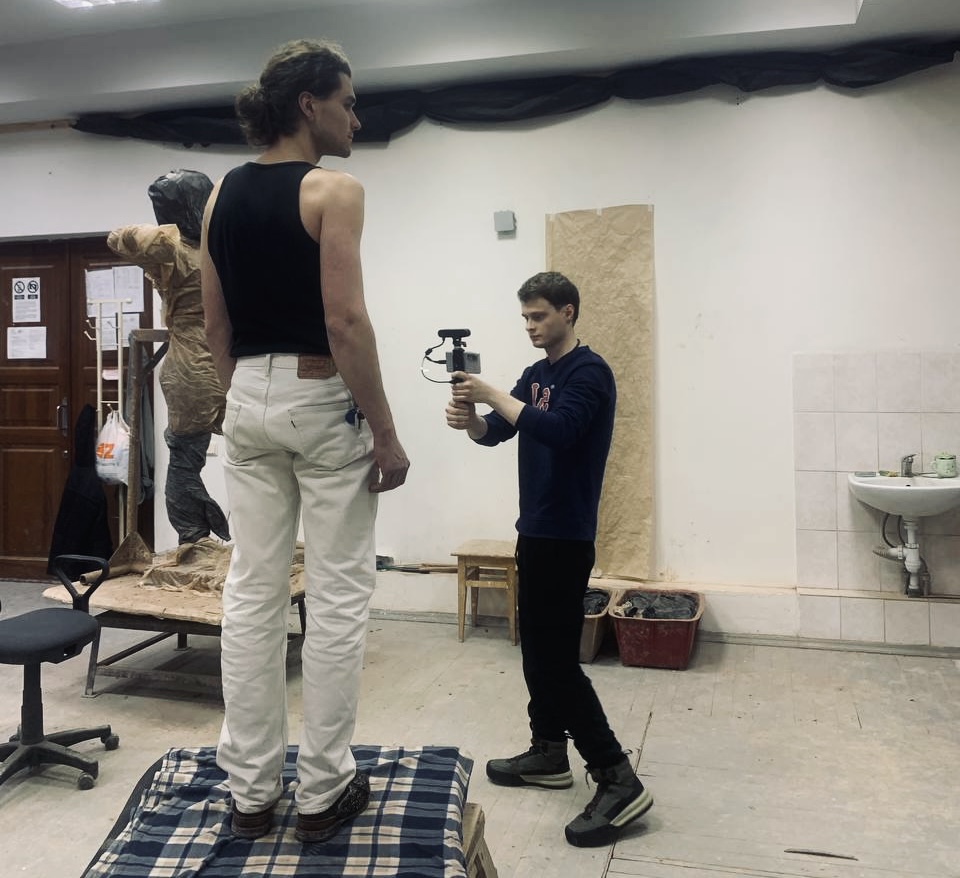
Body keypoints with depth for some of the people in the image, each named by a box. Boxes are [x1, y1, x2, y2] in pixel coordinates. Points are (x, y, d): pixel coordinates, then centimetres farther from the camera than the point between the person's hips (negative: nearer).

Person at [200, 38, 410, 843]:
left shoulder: (222, 194, 10)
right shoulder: (332, 190, -10)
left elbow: (216, 325, 12)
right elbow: (345, 321, -19)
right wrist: (386, 433, -14)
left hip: (248, 401, 7)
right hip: (321, 401, -7)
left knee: (251, 593, 10)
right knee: (337, 597, 4)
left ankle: (250, 790, 20)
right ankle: (323, 791, 14)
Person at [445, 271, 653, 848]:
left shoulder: (589, 372, -11)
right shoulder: (535, 376, 14)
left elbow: (557, 430, -27)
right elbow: (496, 432, 10)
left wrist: (493, 395, -23)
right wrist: (470, 419, -12)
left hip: (567, 537, -9)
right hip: (535, 531, 9)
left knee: (559, 659, -10)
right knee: (537, 650, 14)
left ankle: (620, 780, -5)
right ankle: (549, 754, 26)